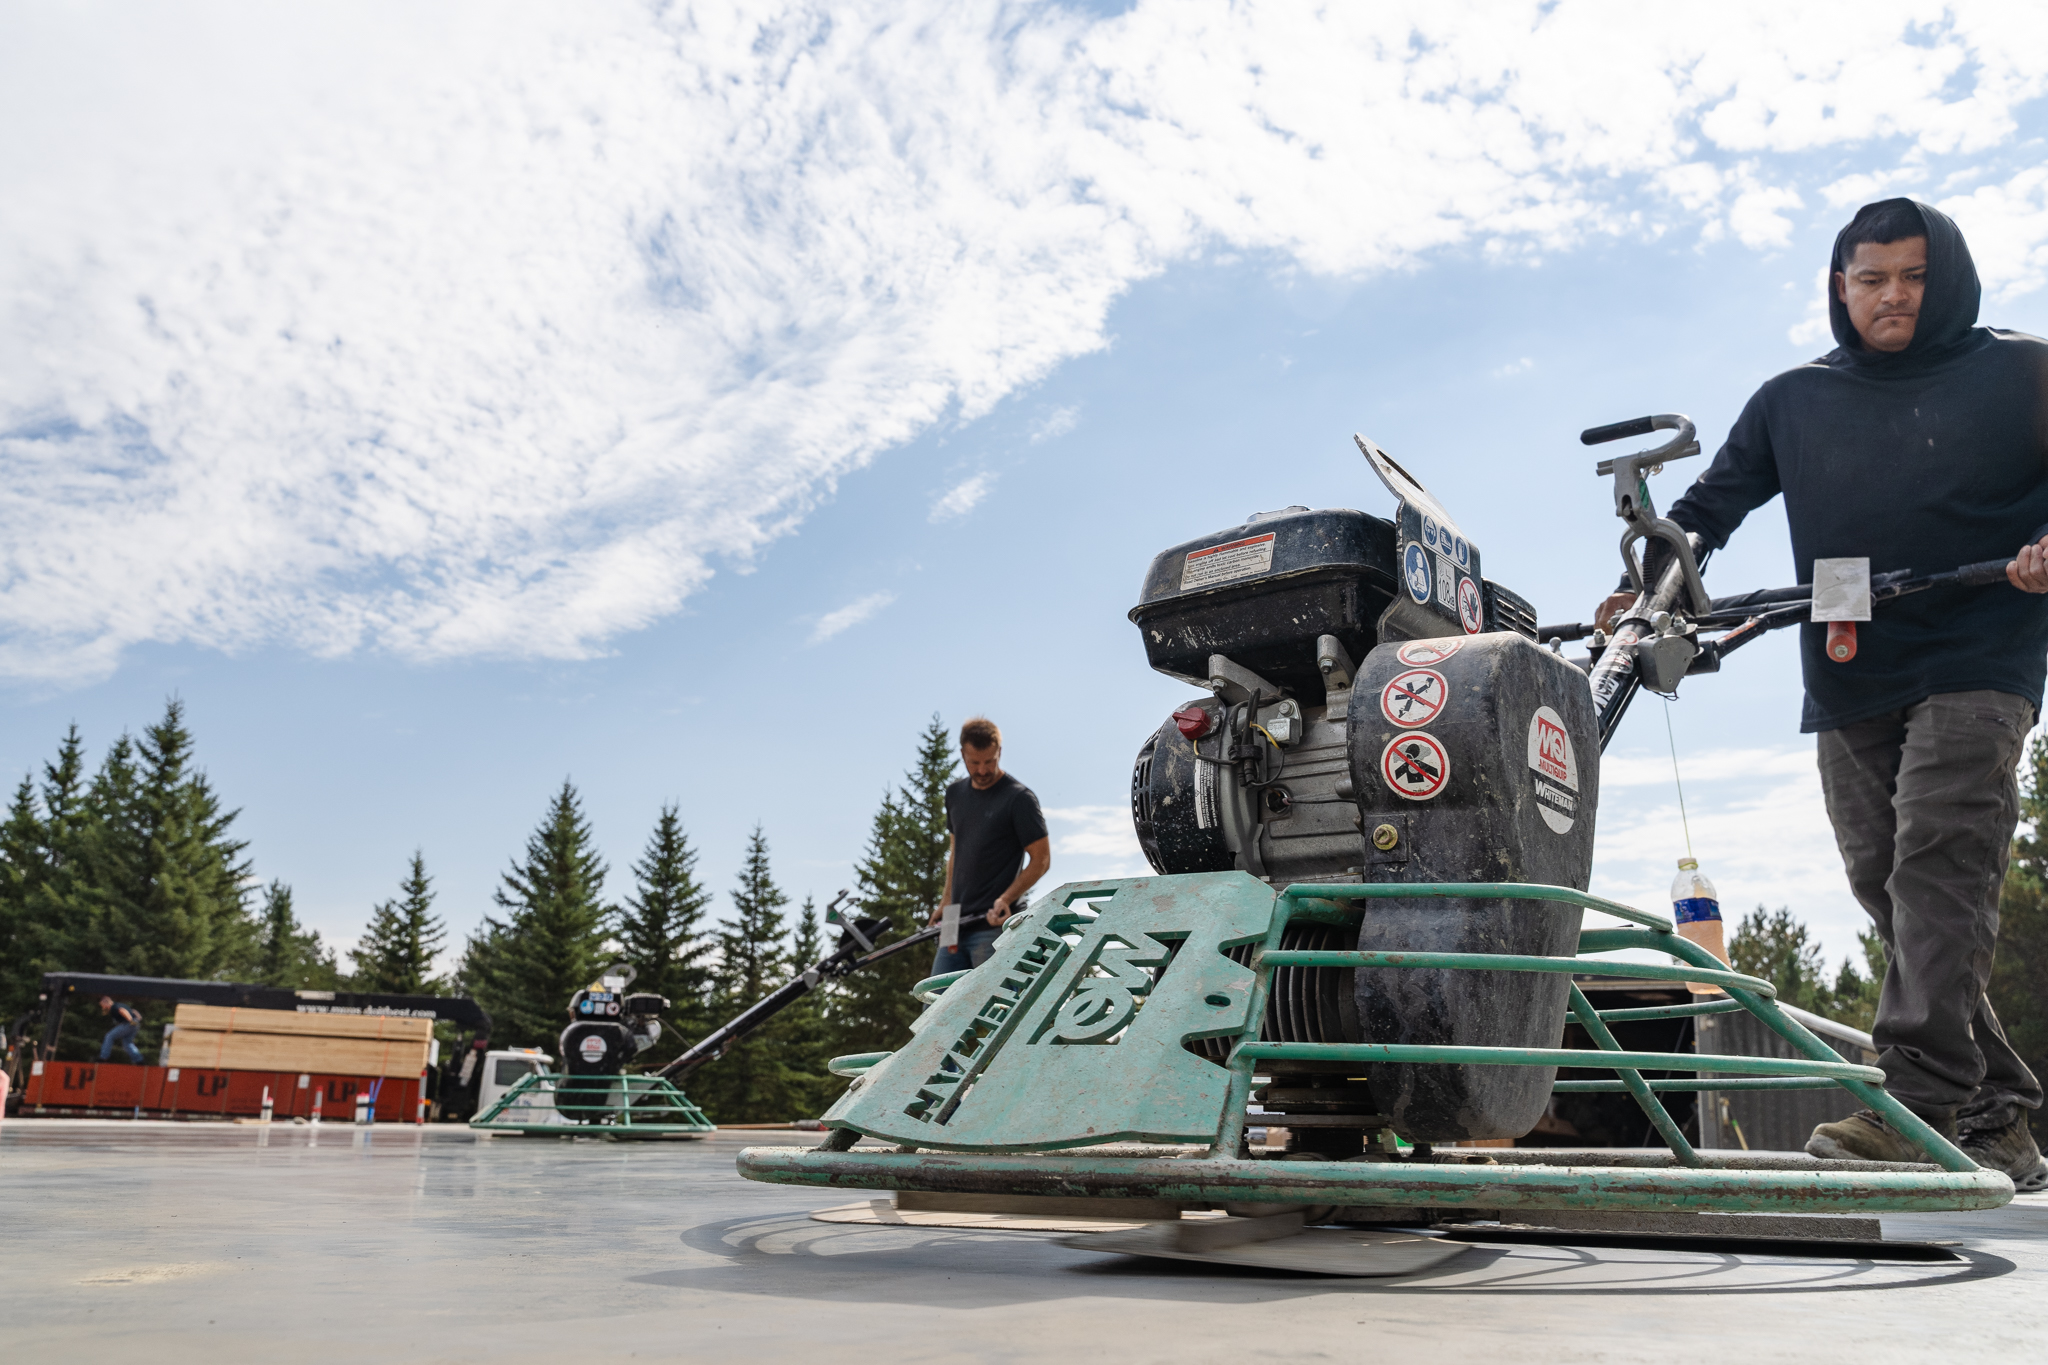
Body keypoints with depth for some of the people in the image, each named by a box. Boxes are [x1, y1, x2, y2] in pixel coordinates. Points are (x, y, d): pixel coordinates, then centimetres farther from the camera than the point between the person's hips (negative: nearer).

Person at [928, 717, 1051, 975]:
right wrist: (947, 900, 14)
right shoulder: (955, 794, 13)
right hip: (958, 921, 7)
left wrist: (1005, 899, -19)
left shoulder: (1019, 798, -8)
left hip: (994, 925, -7)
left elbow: (1041, 859, -8)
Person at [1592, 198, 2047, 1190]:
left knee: (1938, 862, -20)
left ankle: (1920, 1099, -24)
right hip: (1846, 687, 4)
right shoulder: (1793, 402, 18)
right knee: (1886, 886, 0)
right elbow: (1713, 502, 16)